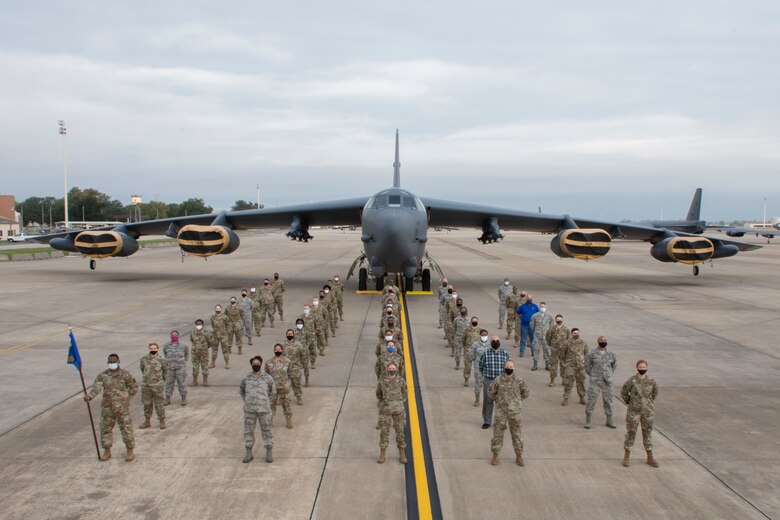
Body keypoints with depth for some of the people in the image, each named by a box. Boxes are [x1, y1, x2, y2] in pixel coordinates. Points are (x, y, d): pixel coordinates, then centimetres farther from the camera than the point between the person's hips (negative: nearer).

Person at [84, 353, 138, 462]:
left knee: (126, 429, 0)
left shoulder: (125, 374, -3)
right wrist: (89, 396, -32)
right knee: (105, 428, 10)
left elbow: (134, 387, 8)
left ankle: (130, 451, 13)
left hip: (123, 408, -2)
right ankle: (107, 451, 26)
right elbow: (96, 387, -14)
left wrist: (127, 398, 3)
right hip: (107, 407, 3)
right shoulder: (102, 375, 0)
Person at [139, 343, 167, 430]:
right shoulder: (144, 359, -4)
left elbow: (165, 370, 8)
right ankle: (147, 422, 28)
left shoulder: (161, 360, -9)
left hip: (157, 385, -3)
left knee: (159, 404, 3)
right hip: (146, 385, 3)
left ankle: (162, 422, 17)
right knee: (147, 404, 14)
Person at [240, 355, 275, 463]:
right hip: (249, 409, 2)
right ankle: (249, 454, 18)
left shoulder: (267, 378, -1)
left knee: (266, 430, 5)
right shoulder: (246, 378, 3)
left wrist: (267, 403, 8)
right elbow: (241, 390, 21)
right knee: (248, 431, 7)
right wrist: (246, 401, 12)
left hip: (263, 409, -2)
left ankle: (269, 453, 16)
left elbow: (273, 391, 13)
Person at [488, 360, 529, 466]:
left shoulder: (519, 381, -5)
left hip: (515, 411, 0)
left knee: (517, 434, 7)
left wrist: (517, 401, 11)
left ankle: (519, 456, 20)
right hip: (501, 411, 0)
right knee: (498, 433, 4)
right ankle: (495, 455, 16)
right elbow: (491, 392, 9)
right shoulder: (498, 380, -6)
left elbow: (525, 393, 11)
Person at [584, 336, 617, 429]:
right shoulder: (592, 354, -6)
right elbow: (587, 366, 5)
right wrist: (592, 375, 5)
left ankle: (609, 421, 23)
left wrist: (610, 374, 14)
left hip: (607, 382, 3)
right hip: (595, 382, -3)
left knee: (608, 400, 11)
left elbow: (615, 363, 21)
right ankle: (587, 421, 6)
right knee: (591, 400, -3)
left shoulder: (610, 354, 3)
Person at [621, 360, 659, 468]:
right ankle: (626, 457, 14)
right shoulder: (631, 380, -10)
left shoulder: (651, 381, -3)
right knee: (630, 433, 2)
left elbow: (655, 393, 16)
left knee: (647, 433, 11)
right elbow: (623, 393, 2)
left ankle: (650, 458, 22)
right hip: (634, 411, -2)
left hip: (648, 412, 2)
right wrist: (629, 403, 6)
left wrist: (650, 404, 13)